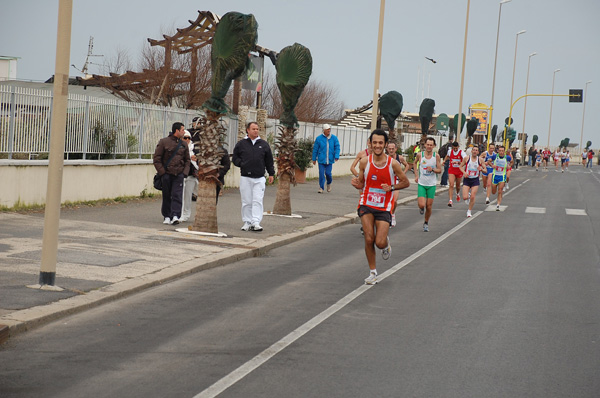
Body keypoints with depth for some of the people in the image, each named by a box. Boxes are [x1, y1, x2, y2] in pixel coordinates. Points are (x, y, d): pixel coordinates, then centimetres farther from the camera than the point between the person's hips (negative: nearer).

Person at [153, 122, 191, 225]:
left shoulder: (183, 145, 11)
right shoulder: (164, 142, -2)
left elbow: (187, 160, 18)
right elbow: (156, 159, -1)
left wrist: (185, 173, 3)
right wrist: (162, 173, -8)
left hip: (179, 174, 2)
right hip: (166, 174, -2)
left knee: (177, 195, -10)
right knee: (166, 196, 6)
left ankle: (175, 216, -18)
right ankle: (167, 216, 16)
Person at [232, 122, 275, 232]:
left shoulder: (264, 144, 10)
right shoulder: (241, 144, 6)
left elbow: (269, 160, 14)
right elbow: (235, 158, 10)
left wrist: (271, 174, 11)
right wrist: (242, 164, -8)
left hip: (259, 178, 0)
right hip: (245, 177, 0)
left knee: (257, 201, -8)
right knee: (246, 202, 4)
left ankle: (256, 222, -11)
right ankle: (247, 222, 12)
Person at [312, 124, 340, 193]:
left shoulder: (334, 138, 2)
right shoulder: (319, 138, -1)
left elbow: (337, 147, 2)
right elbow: (315, 149, 6)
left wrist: (336, 156, -12)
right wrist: (314, 159, 8)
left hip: (330, 160, 1)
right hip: (321, 159, -1)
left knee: (328, 173, -1)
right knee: (321, 174, -5)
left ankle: (329, 183, 29)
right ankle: (321, 187, 4)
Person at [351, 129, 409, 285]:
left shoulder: (393, 164, -9)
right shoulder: (365, 162, -4)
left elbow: (406, 182, 3)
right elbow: (361, 184, 7)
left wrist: (391, 187, -15)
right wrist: (356, 184, -17)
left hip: (384, 208, -1)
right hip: (366, 205, 1)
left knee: (380, 243, -9)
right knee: (369, 239, -9)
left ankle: (386, 244, 30)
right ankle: (372, 272, 9)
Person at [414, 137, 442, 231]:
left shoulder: (436, 156, -6)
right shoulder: (420, 155, -6)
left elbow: (440, 170, -2)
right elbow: (414, 163, 16)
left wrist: (433, 169, -22)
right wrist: (416, 175, 9)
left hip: (432, 184, 0)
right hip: (421, 184, 0)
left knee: (429, 206, 4)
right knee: (421, 205, -13)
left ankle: (426, 223, 26)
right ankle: (421, 208, 25)